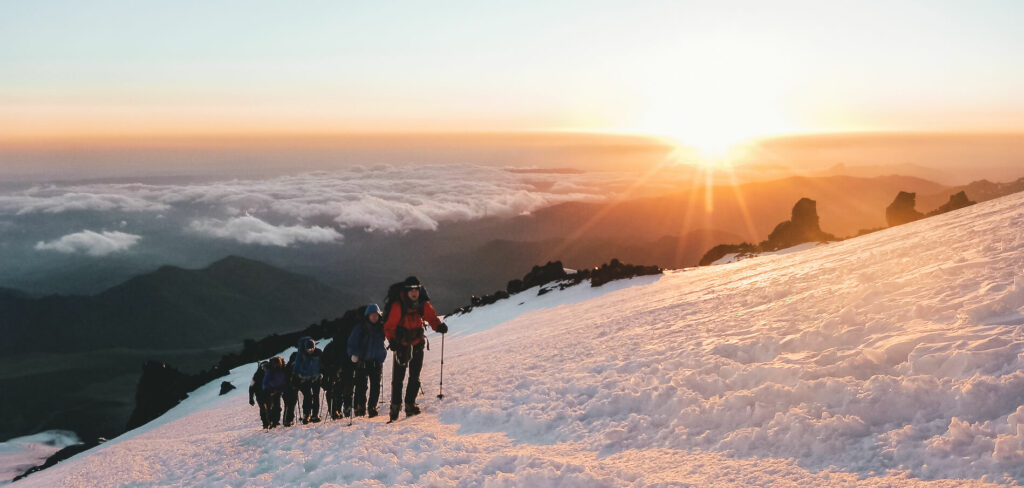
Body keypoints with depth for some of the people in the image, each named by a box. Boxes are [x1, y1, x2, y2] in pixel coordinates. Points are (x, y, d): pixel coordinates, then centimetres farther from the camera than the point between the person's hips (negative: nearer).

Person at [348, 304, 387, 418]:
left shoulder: (382, 328, 7)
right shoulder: (360, 328, -2)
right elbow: (352, 343, -3)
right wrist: (353, 354, -17)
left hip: (376, 361, 3)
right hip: (362, 361, -3)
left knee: (375, 385, 0)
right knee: (361, 385, -7)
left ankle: (372, 407, 9)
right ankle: (360, 407, 1)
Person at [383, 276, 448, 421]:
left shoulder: (423, 304, -5)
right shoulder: (398, 306, -17)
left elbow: (431, 317, -4)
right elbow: (389, 326, -15)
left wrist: (439, 326, -25)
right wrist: (392, 340, -30)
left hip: (417, 343, 4)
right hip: (401, 343, -4)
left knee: (415, 377, 5)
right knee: (398, 376, -4)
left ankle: (410, 404, 14)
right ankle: (395, 406, 7)